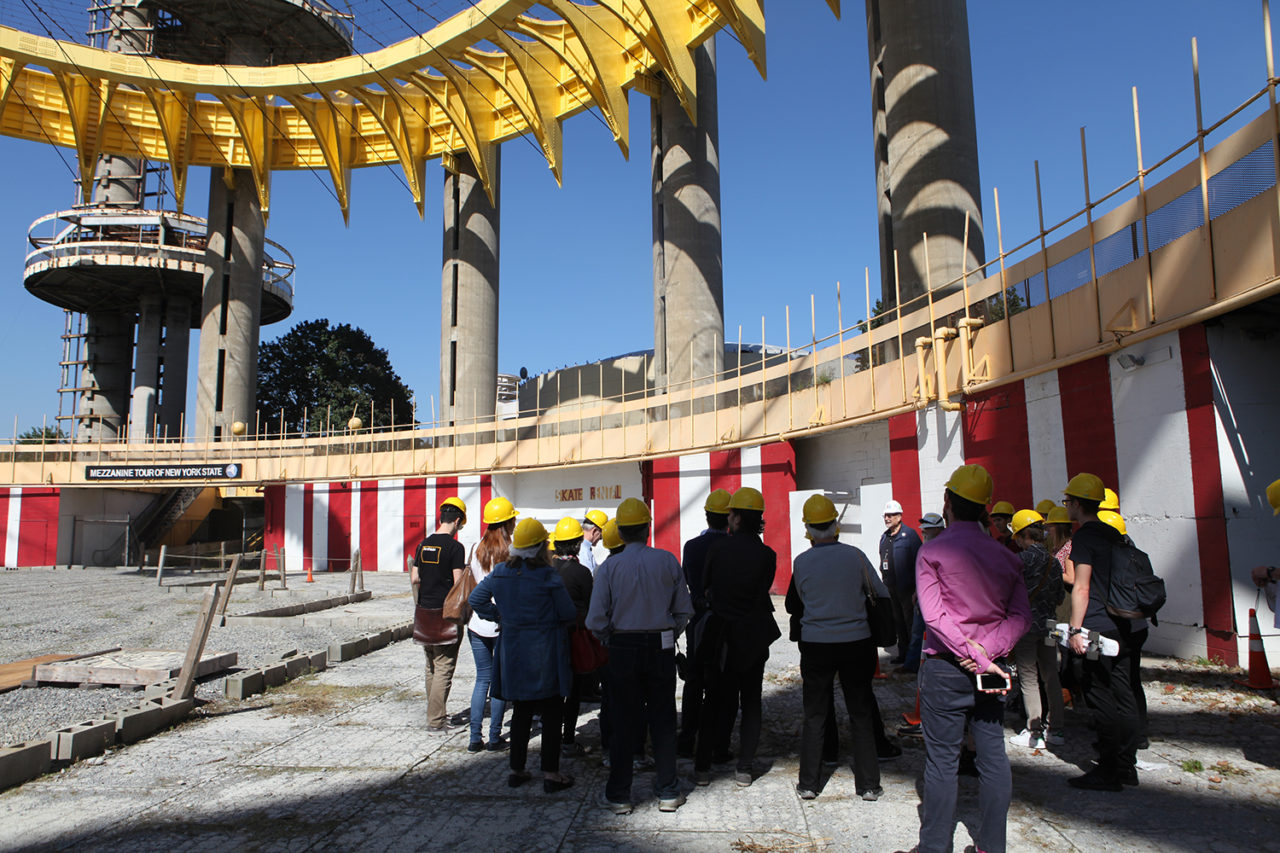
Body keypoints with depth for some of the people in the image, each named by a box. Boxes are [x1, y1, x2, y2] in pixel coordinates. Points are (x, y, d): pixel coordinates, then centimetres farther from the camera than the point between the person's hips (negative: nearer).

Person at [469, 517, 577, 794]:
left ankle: (516, 770, 24)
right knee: (551, 714, 5)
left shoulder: (501, 572, -1)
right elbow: (568, 613, -11)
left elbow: (476, 599, 8)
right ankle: (550, 774, 9)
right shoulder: (548, 576, -17)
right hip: (545, 652, -5)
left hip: (513, 651, 5)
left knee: (521, 711, 17)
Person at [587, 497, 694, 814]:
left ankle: (618, 795, 17)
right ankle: (668, 792, 20)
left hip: (623, 649, 0)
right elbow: (684, 610, 0)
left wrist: (612, 640, 9)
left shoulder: (609, 567, -9)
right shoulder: (668, 561, -5)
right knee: (663, 719, 12)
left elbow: (597, 621, -9)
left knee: (625, 721, 9)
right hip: (661, 648, 1)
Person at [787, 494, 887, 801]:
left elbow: (793, 606, 4)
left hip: (815, 645, 0)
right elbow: (881, 594, 3)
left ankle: (808, 783, 16)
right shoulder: (855, 556, -9)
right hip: (857, 641, 0)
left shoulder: (801, 562, -8)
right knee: (861, 715, 12)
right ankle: (868, 784, 18)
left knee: (814, 715, 12)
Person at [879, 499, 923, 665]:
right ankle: (903, 654, 23)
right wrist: (884, 581, 15)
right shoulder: (884, 537, 13)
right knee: (898, 622, 14)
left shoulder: (909, 534, -10)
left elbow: (918, 562, -13)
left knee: (910, 622, 0)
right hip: (890, 588, 7)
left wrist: (917, 588, -17)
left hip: (906, 588, -7)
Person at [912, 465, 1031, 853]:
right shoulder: (1006, 556, 6)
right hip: (993, 666, 5)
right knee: (993, 755, 12)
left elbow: (934, 615, -18)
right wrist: (986, 650, -11)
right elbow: (1021, 615, -1)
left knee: (942, 760, 3)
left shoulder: (933, 551, -9)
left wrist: (974, 657, -16)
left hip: (947, 669, -4)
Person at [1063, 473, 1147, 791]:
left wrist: (1075, 629, -16)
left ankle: (1109, 772, 4)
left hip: (1098, 631, -8)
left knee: (1102, 703, -2)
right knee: (1124, 697, 13)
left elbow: (1082, 588, -16)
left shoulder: (1084, 537, -10)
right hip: (1130, 628, 9)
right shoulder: (1115, 535, 15)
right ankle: (1127, 767, 20)